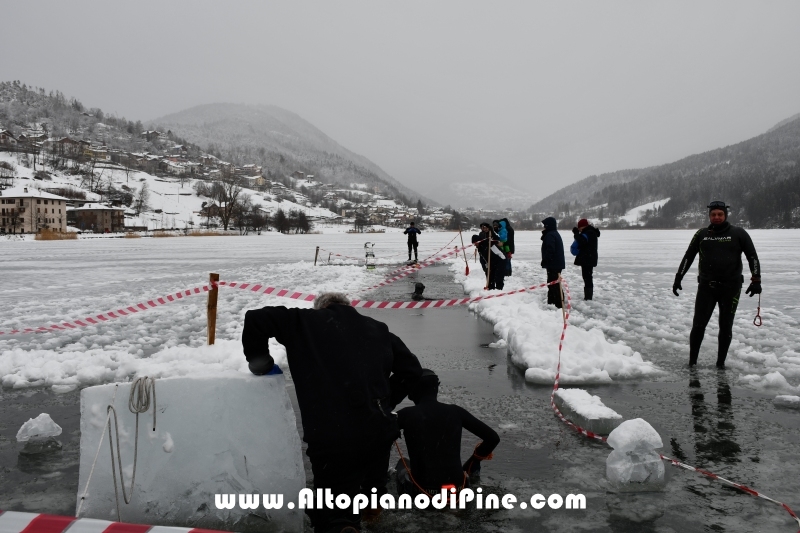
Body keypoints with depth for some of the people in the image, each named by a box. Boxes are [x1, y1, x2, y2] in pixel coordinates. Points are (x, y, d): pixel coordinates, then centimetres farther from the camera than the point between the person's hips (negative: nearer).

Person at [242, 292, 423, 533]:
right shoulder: (377, 329, 15)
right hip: (379, 433, 4)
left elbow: (256, 318, 1)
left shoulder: (304, 322, 6)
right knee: (372, 488, 30)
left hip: (331, 441, -4)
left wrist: (259, 362, 14)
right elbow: (411, 369, 15)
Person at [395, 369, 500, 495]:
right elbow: (493, 438, 4)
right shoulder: (455, 412, -1)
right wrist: (472, 463, 17)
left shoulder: (407, 414, -7)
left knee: (403, 464, 30)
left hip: (422, 493, -2)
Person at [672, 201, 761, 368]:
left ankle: (721, 362, 18)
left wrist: (756, 280, -6)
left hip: (730, 288, -1)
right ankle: (692, 361, 8)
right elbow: (688, 257, 11)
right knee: (698, 325, -2)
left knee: (726, 327, 6)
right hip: (706, 287, 1)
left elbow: (752, 257, 2)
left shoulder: (738, 234, 1)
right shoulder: (702, 234, 7)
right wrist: (678, 278, 8)